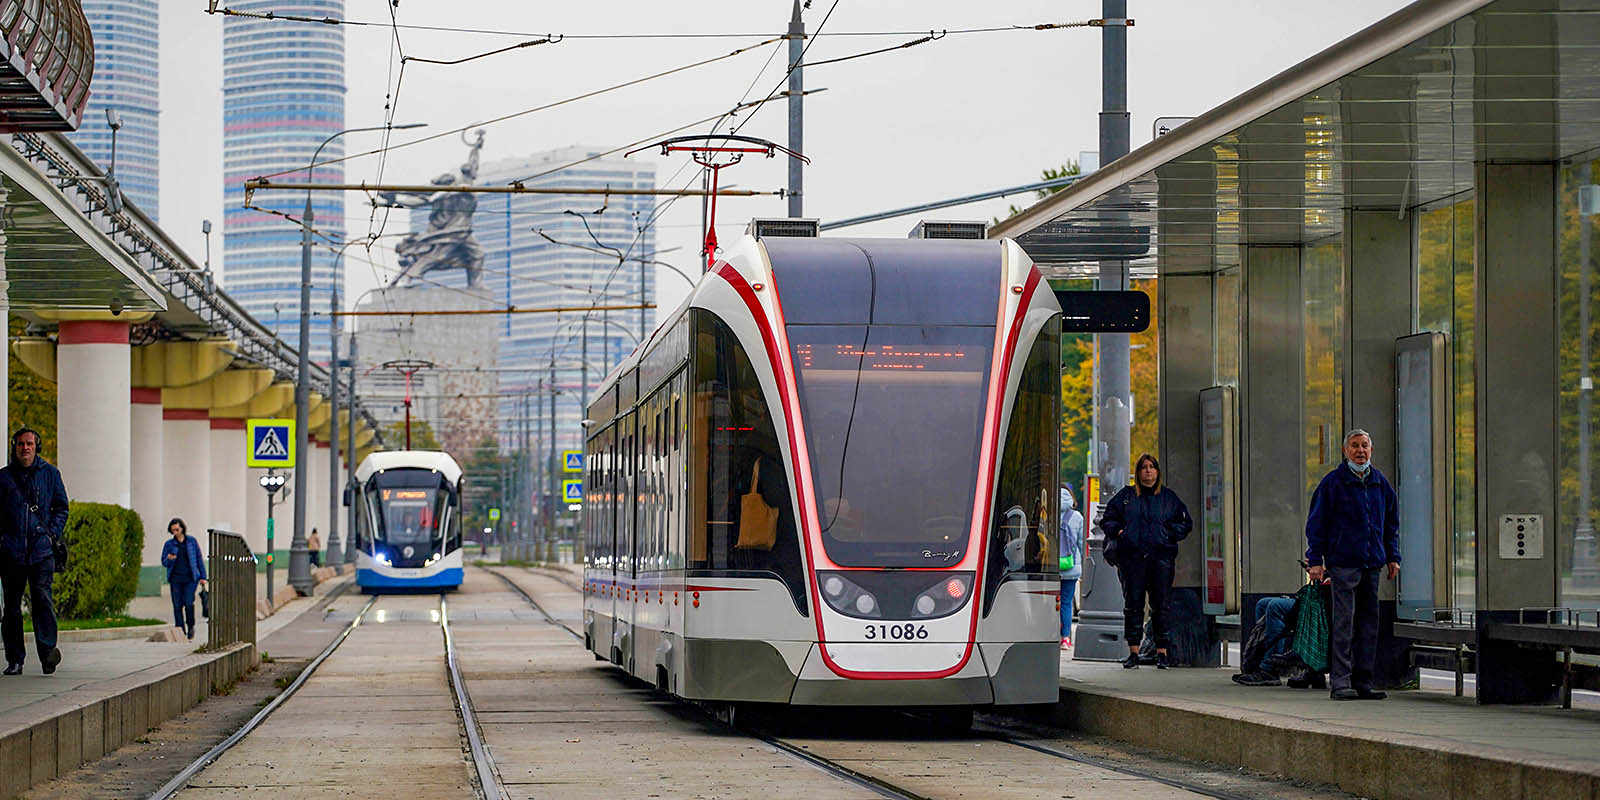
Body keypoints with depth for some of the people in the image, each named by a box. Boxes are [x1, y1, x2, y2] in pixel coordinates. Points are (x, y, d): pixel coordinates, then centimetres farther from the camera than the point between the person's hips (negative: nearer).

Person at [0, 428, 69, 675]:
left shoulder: (50, 474, 11)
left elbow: (61, 507, 16)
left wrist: (53, 533, 2)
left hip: (41, 550, -1)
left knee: (42, 599, -14)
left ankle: (48, 651, -17)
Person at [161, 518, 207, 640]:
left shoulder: (192, 541, 6)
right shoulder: (169, 544, 6)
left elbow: (199, 559, 10)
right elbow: (164, 563, 10)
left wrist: (202, 577, 6)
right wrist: (169, 559, -14)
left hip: (190, 578, -1)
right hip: (175, 578, 1)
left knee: (188, 603, -15)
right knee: (177, 605, -4)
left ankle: (191, 626, 7)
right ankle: (181, 632, 3)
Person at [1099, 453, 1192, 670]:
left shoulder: (1169, 497, 14)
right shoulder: (1125, 496, 14)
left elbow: (1185, 523, 17)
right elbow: (1107, 520, 18)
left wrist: (1170, 534, 0)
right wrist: (1119, 532, 0)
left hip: (1161, 556, 0)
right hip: (1132, 557, 0)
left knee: (1161, 605, -3)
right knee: (1133, 605, -1)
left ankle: (1162, 652, 0)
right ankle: (1133, 652, 3)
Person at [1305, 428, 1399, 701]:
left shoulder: (1381, 484, 14)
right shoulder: (1333, 482, -1)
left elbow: (1391, 523, 23)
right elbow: (1316, 523, -1)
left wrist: (1392, 557, 15)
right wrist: (1315, 560, -6)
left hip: (1372, 565, 5)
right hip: (1343, 563, -5)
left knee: (1369, 624, 6)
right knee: (1343, 623, -10)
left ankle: (1362, 682, 11)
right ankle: (1340, 682, -9)